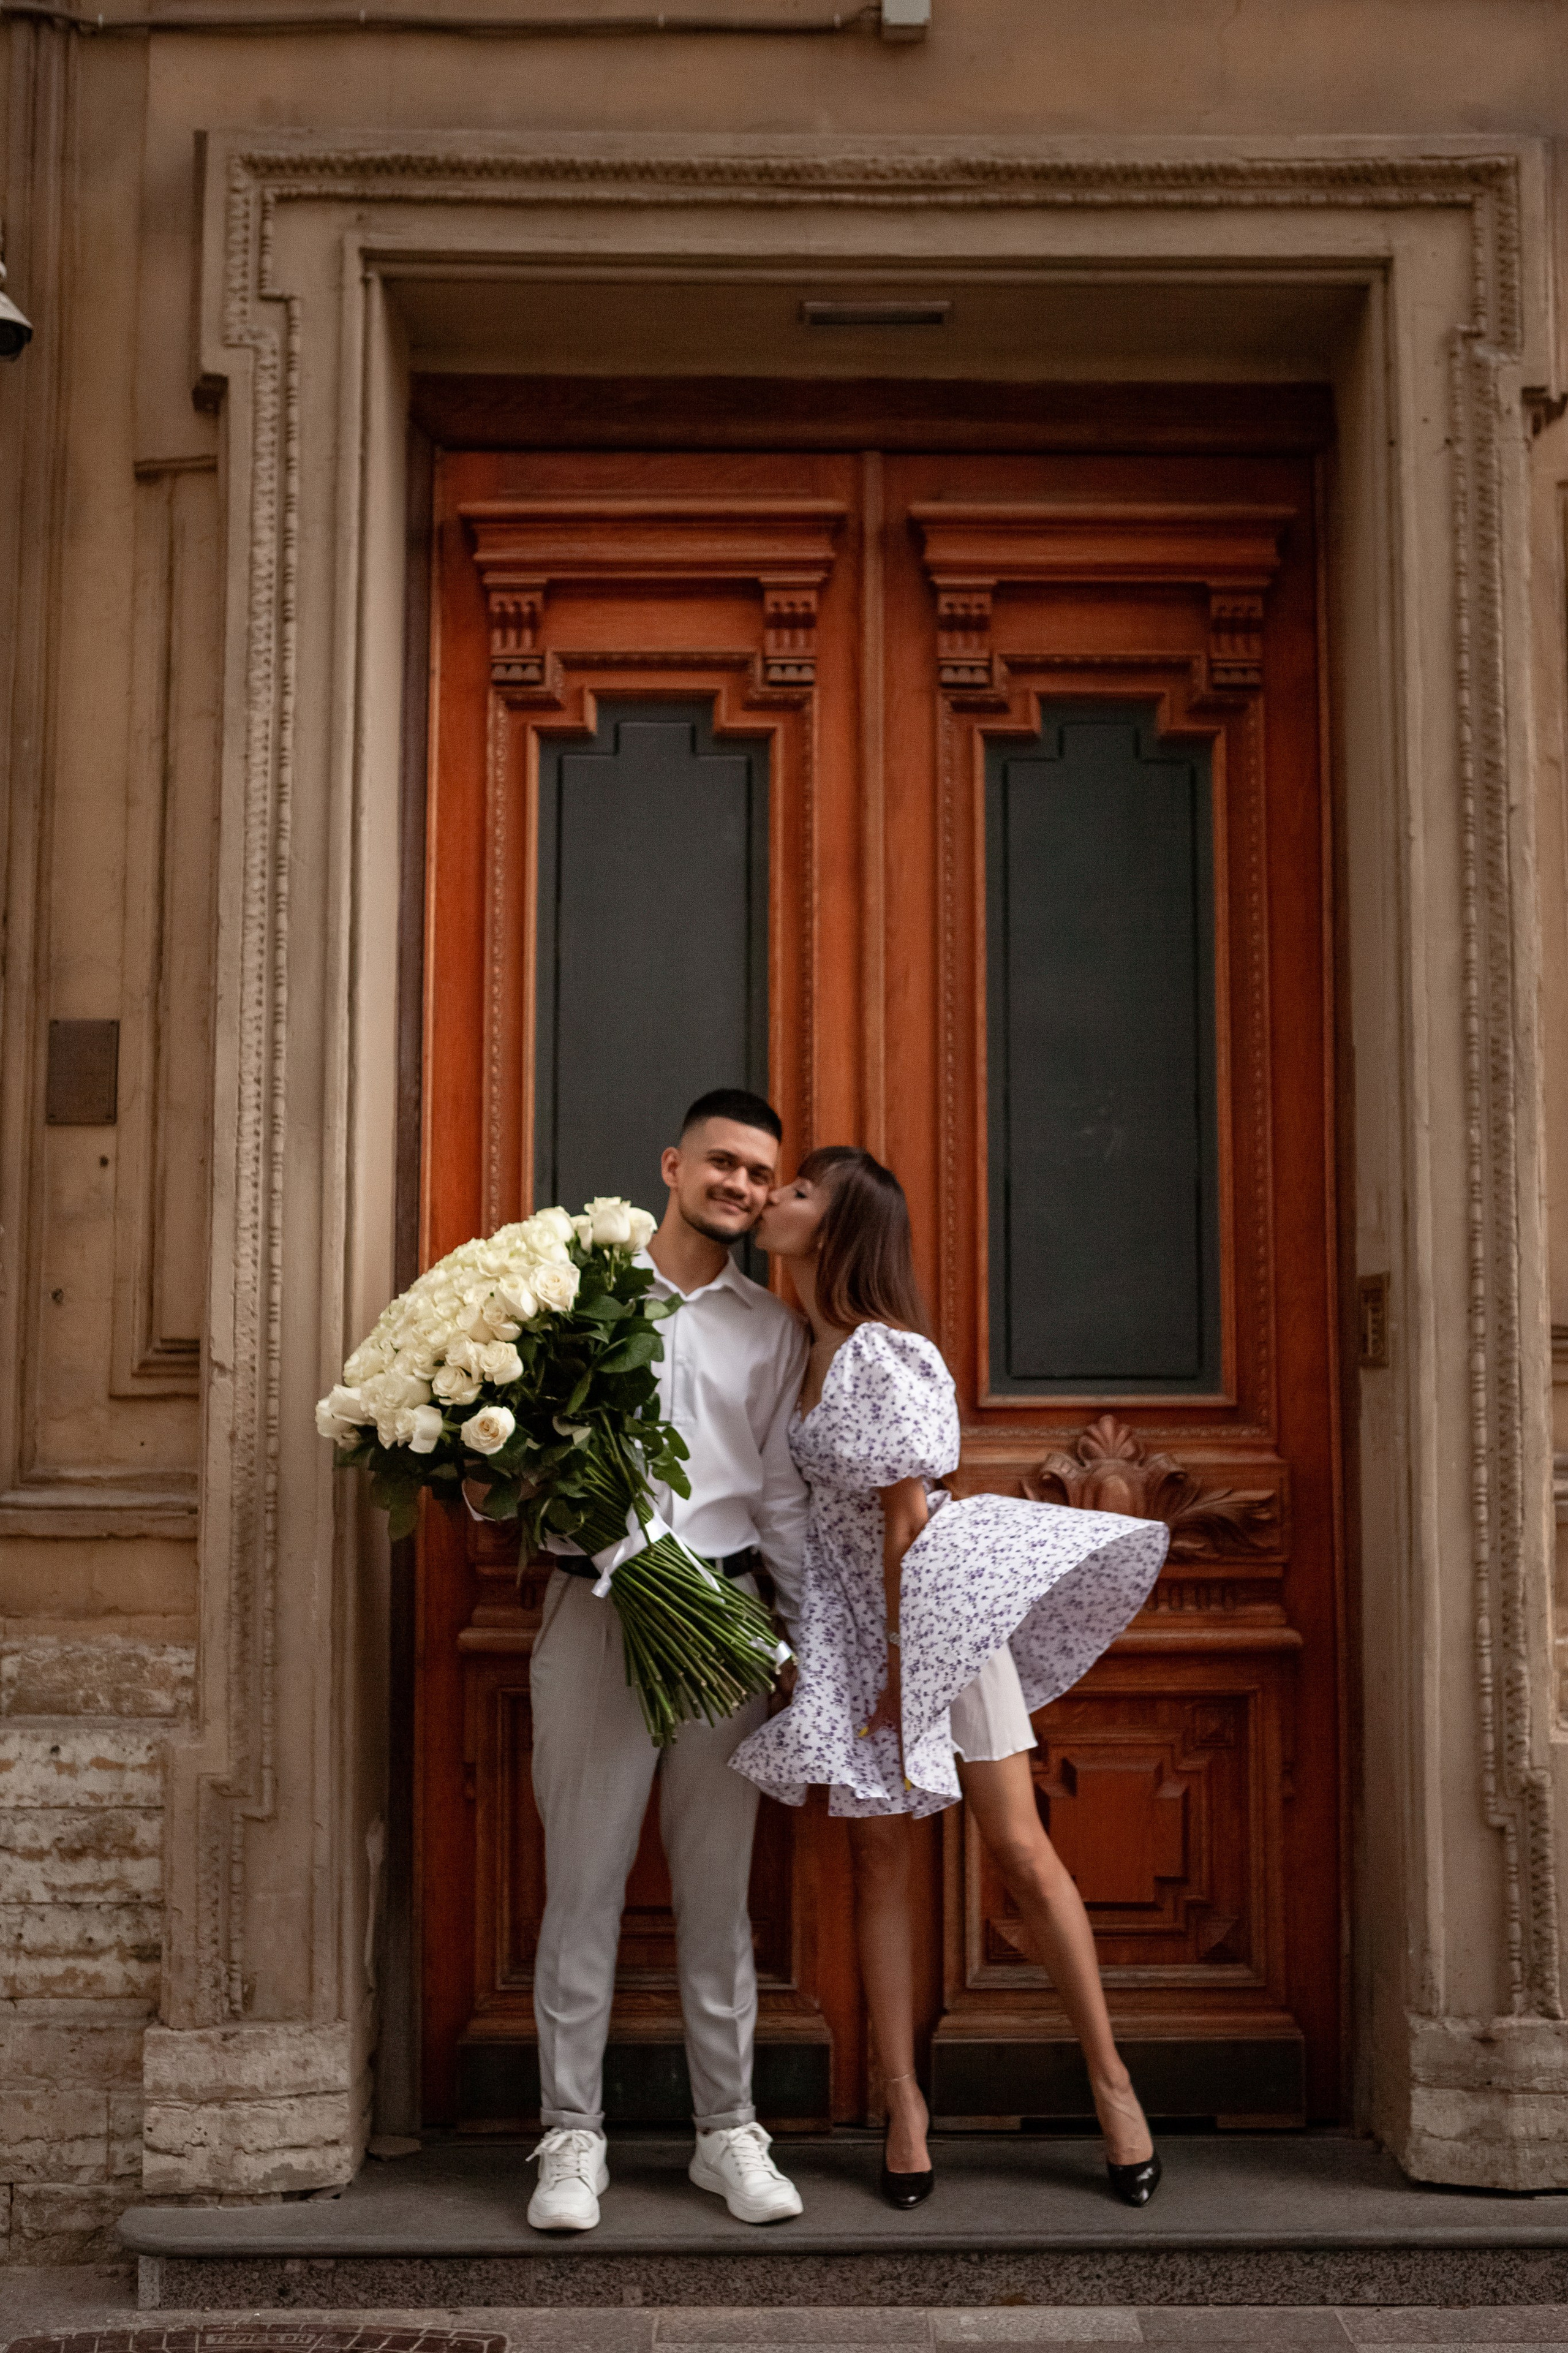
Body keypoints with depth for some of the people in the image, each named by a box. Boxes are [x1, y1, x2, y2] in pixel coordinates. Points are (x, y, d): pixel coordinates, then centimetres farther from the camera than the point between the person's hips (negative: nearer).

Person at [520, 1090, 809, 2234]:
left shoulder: (773, 1328, 13)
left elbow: (785, 1496, 13)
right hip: (596, 1607, -2)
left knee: (718, 1884, 8)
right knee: (584, 1879, 1)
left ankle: (728, 2130, 18)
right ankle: (574, 2137, 12)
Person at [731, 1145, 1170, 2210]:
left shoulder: (881, 1356, -18)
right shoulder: (814, 1347, 6)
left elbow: (906, 1518, -17)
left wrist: (900, 1663, -14)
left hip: (937, 1607, -7)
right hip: (853, 1616, 7)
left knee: (1022, 1849, -2)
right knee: (881, 1860, 6)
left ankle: (1111, 2077, 10)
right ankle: (904, 2104, 12)